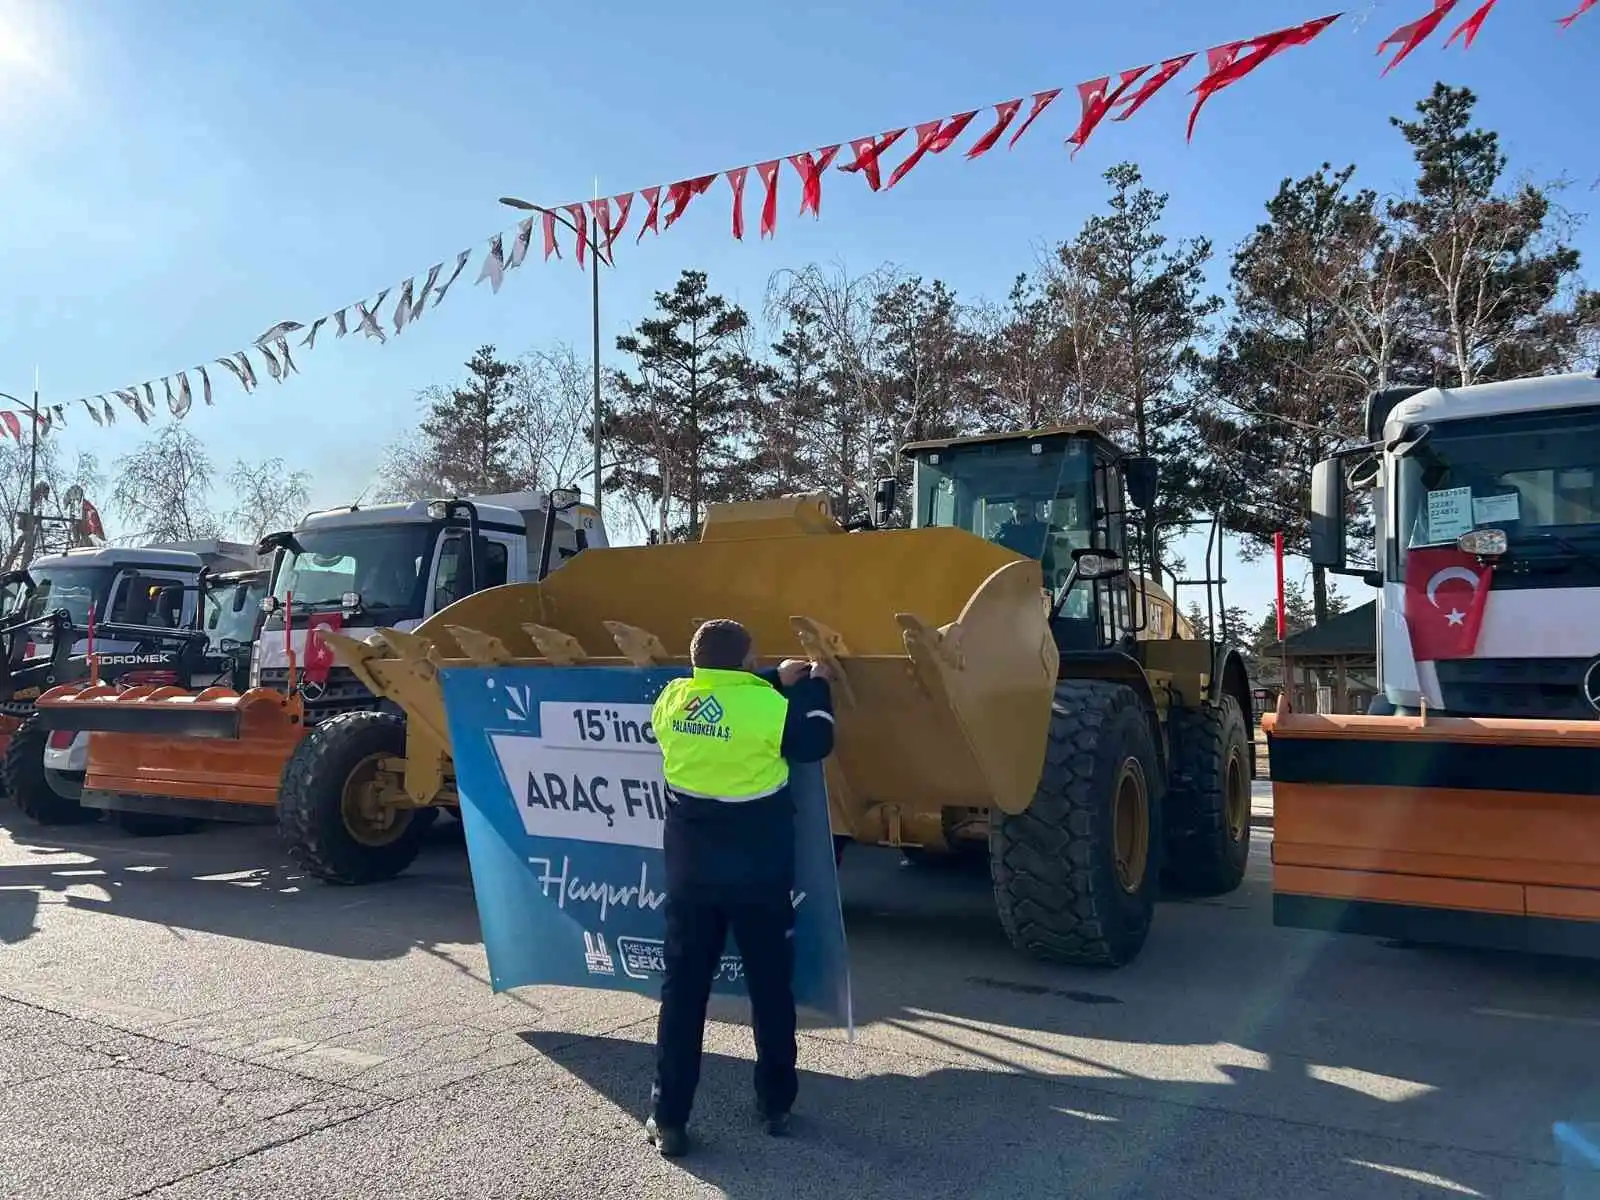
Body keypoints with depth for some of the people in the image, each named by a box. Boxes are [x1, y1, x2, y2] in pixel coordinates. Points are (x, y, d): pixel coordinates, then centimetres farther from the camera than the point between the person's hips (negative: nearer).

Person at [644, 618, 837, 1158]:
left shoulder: (672, 700, -2)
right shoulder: (771, 705, -16)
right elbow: (816, 743, 0)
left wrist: (778, 681, 20)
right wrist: (815, 686, 14)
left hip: (689, 873, 3)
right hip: (758, 874, -3)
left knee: (682, 990, 9)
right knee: (770, 989, 14)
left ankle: (668, 1118, 9)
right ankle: (775, 1106, 25)